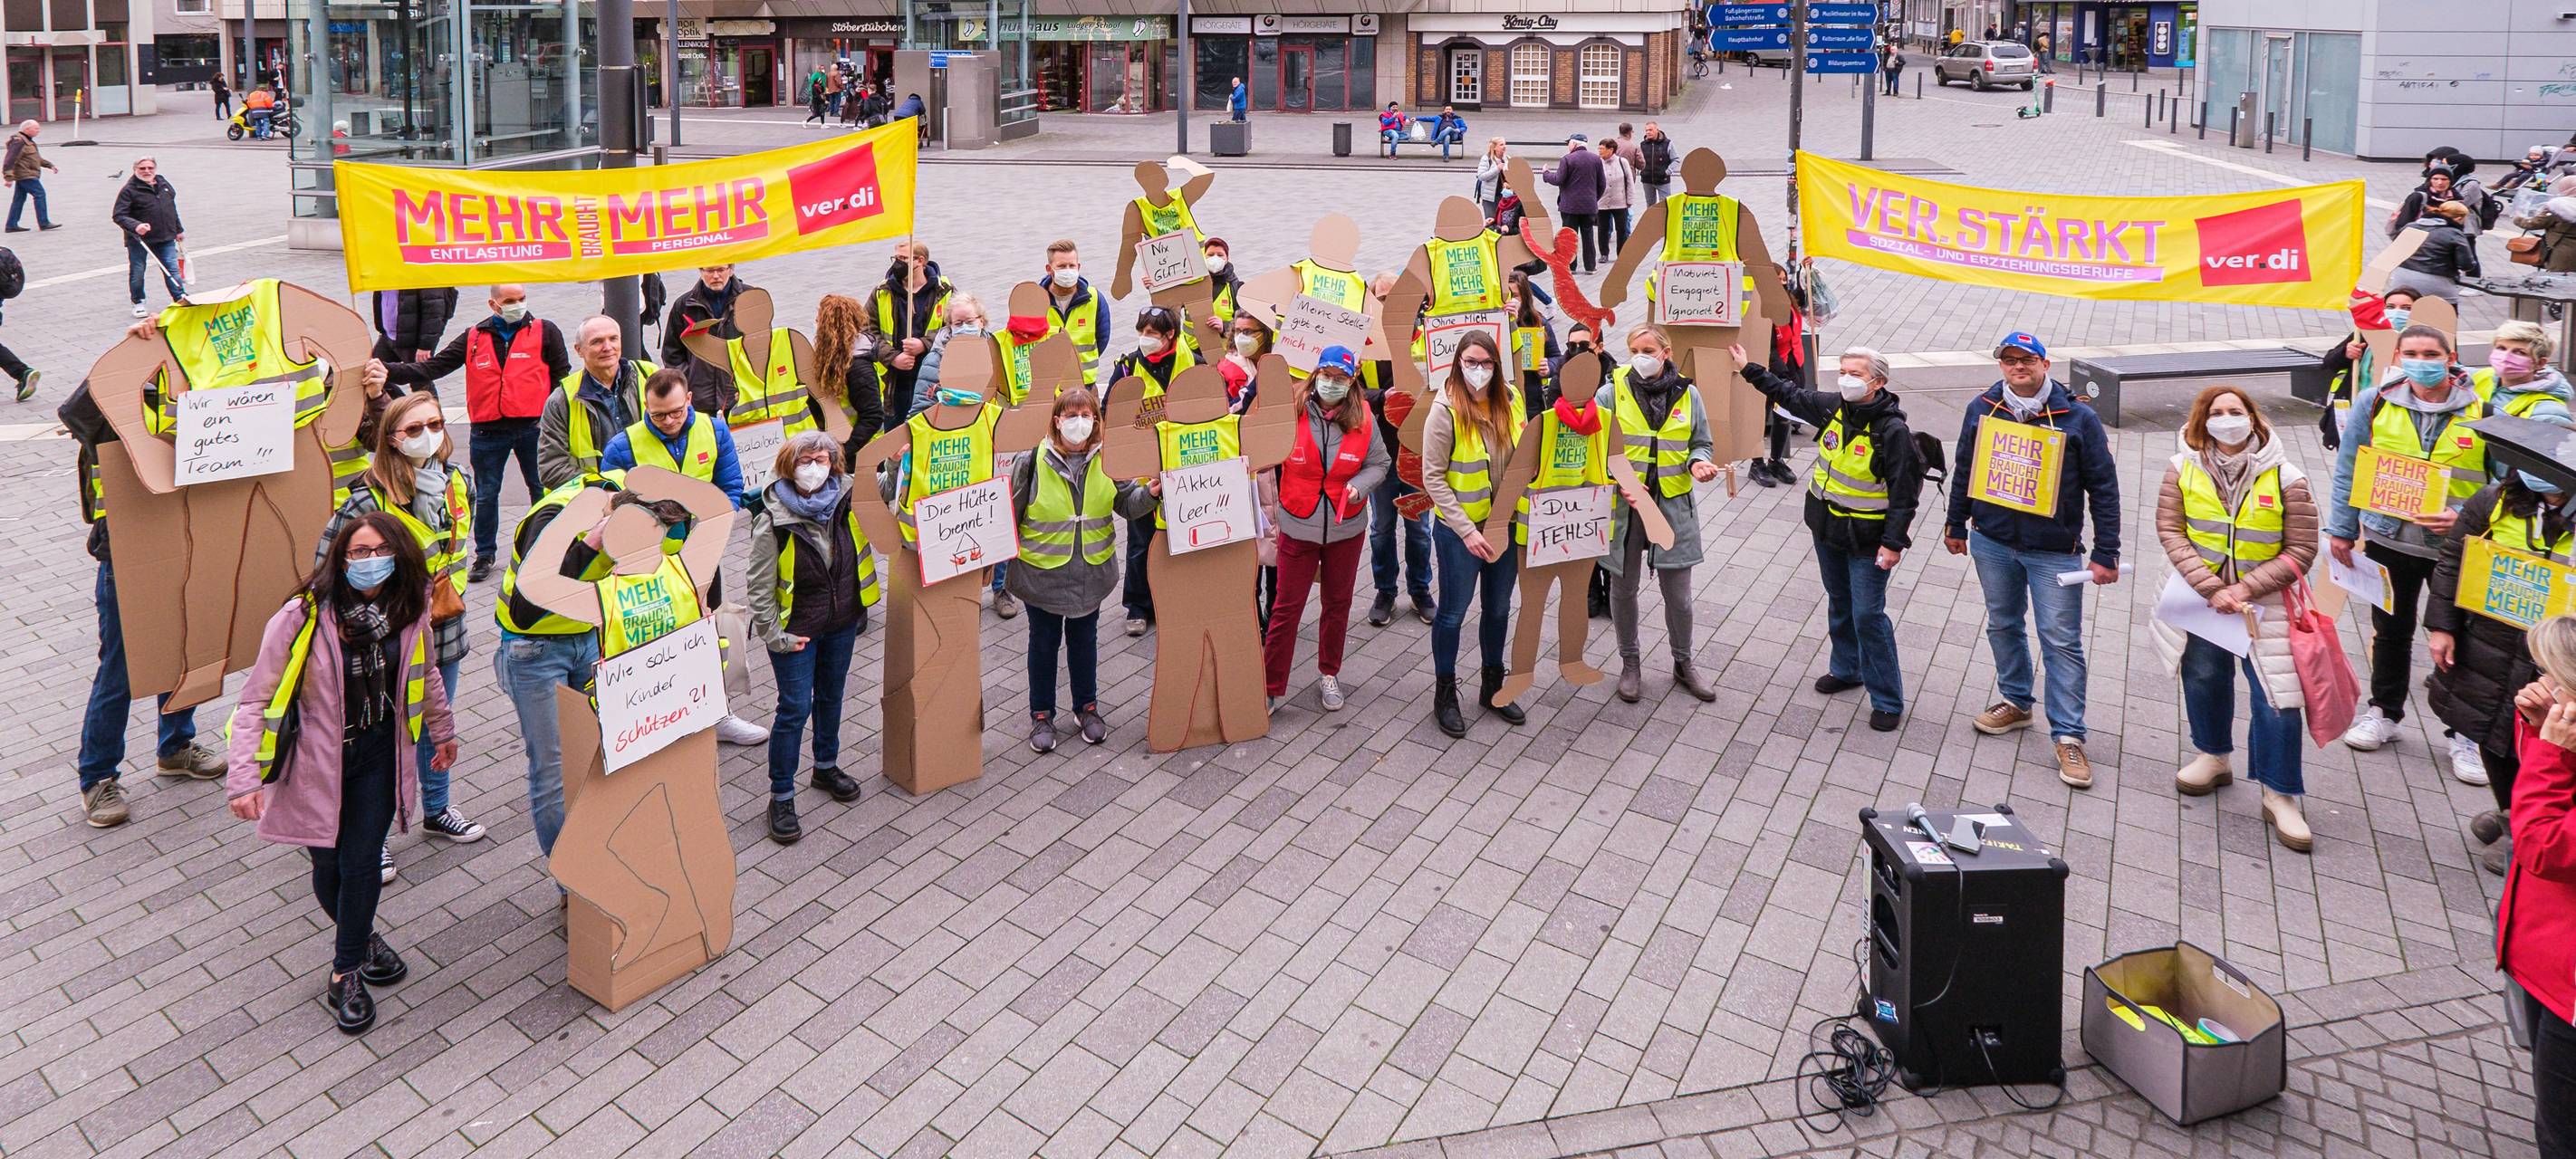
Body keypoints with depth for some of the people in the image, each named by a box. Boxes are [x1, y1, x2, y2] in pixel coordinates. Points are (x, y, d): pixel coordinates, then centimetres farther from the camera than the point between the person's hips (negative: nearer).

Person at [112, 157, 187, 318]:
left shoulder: (164, 184, 9)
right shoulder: (129, 190, -11)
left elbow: (172, 208, 22)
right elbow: (118, 215, -16)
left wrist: (179, 230, 25)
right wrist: (135, 226, -32)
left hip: (165, 238, 4)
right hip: (138, 239, -4)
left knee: (172, 269, 2)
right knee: (137, 272, 7)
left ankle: (181, 298, 7)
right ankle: (138, 303, 21)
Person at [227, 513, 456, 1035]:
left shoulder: (409, 610, -7)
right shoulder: (301, 618, -21)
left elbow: (424, 672, 15)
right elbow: (256, 699, -16)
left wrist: (442, 730, 27)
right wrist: (245, 779, -23)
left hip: (378, 756, 2)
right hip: (317, 761, -2)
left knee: (361, 863, -3)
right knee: (328, 868, 8)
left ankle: (345, 973, 15)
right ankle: (363, 938, 39)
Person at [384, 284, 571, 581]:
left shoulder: (545, 332, 2)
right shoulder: (474, 337, 7)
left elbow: (561, 377, 4)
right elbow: (433, 367, 6)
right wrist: (387, 369, -4)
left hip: (534, 426, -2)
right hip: (488, 430, 2)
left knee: (543, 489, 6)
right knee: (485, 494, 9)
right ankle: (485, 554, 22)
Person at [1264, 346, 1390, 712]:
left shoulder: (1363, 418, -6)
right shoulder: (1291, 412, -12)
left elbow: (1380, 463, 3)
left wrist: (1358, 485, -16)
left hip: (1346, 528, 3)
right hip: (1298, 527, -2)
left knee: (1338, 604, 18)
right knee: (1286, 608, 2)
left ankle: (1329, 674, 36)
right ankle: (1271, 687, 10)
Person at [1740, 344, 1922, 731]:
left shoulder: (1892, 431, -22)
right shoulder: (1833, 407, -3)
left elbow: (1905, 492, -20)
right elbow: (1791, 395, 16)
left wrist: (1894, 542, -23)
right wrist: (1749, 370, 17)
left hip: (1867, 540, -7)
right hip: (1827, 528, 7)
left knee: (1868, 615, -6)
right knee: (1839, 604, 23)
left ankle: (1887, 700, 4)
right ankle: (1846, 669, 43)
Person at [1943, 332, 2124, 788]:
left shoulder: (2078, 418, -9)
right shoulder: (1982, 410, 0)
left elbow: (2104, 489, -6)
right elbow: (1963, 471, 13)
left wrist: (2105, 554, -7)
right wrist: (1956, 525, 18)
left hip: (2054, 551, -4)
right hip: (1992, 543, 4)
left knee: (2062, 642, -3)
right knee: (2003, 626, 18)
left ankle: (2068, 735, 3)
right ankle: (2015, 703, 38)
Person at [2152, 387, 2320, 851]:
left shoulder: (2285, 478, -11)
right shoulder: (2183, 470, -5)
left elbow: (2300, 551, -9)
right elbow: (2170, 531, -8)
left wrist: (2246, 589, -17)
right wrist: (2210, 588, -18)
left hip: (2264, 604, -3)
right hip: (2201, 599, 3)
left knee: (2276, 701, -6)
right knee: (2203, 680, 20)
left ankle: (2280, 797, 7)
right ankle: (2213, 757, 45)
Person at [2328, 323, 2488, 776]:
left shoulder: (2481, 411, -11)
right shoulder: (2374, 403, -6)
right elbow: (2348, 470, 4)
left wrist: (2464, 516, -20)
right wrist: (2341, 530, 4)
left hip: (2456, 546, -2)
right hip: (2388, 539, 2)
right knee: (2390, 631, 19)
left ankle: (2467, 735, 19)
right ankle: (2384, 712, 37)